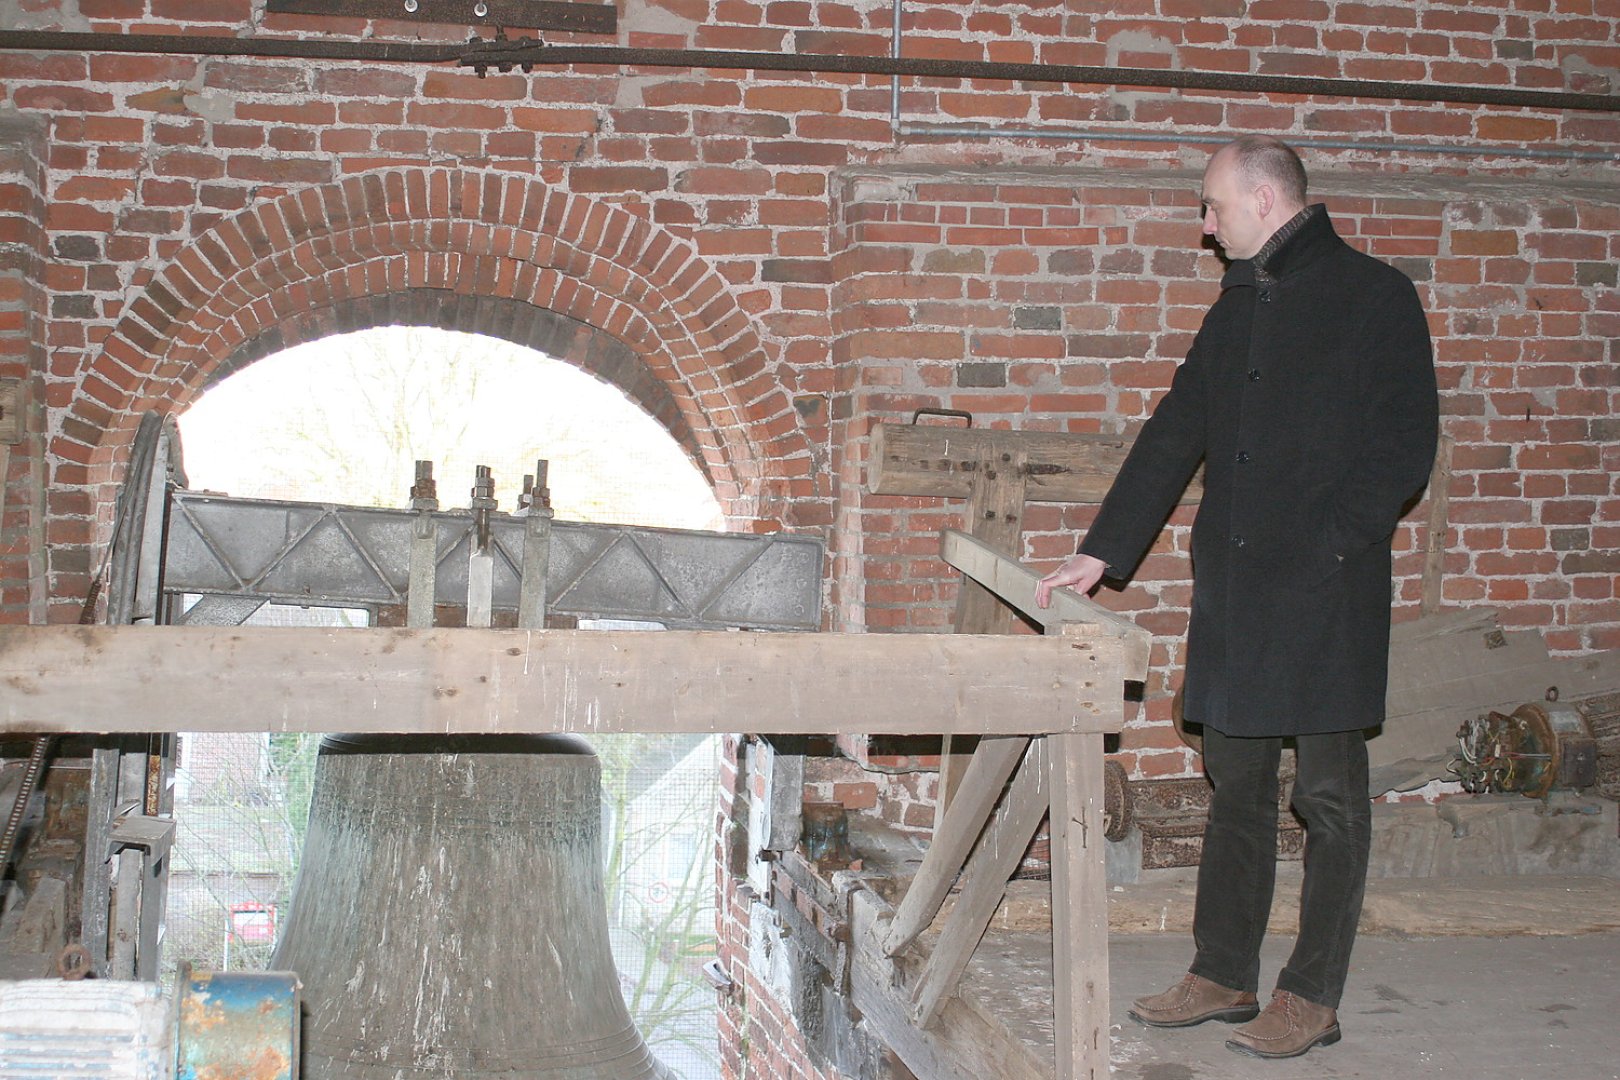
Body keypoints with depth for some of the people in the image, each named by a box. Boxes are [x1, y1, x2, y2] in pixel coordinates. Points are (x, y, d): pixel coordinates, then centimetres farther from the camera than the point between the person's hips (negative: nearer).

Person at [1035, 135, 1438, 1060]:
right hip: (1233, 585, 7)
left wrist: (1330, 546, -17)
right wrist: (1103, 552, 13)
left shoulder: (1374, 296, -5)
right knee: (1236, 785, 12)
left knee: (1329, 793, 1)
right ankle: (1223, 977, 21)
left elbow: (1407, 441, -9)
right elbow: (1177, 433, 17)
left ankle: (1312, 1000, 8)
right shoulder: (1239, 304, 17)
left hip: (1326, 589, -7)